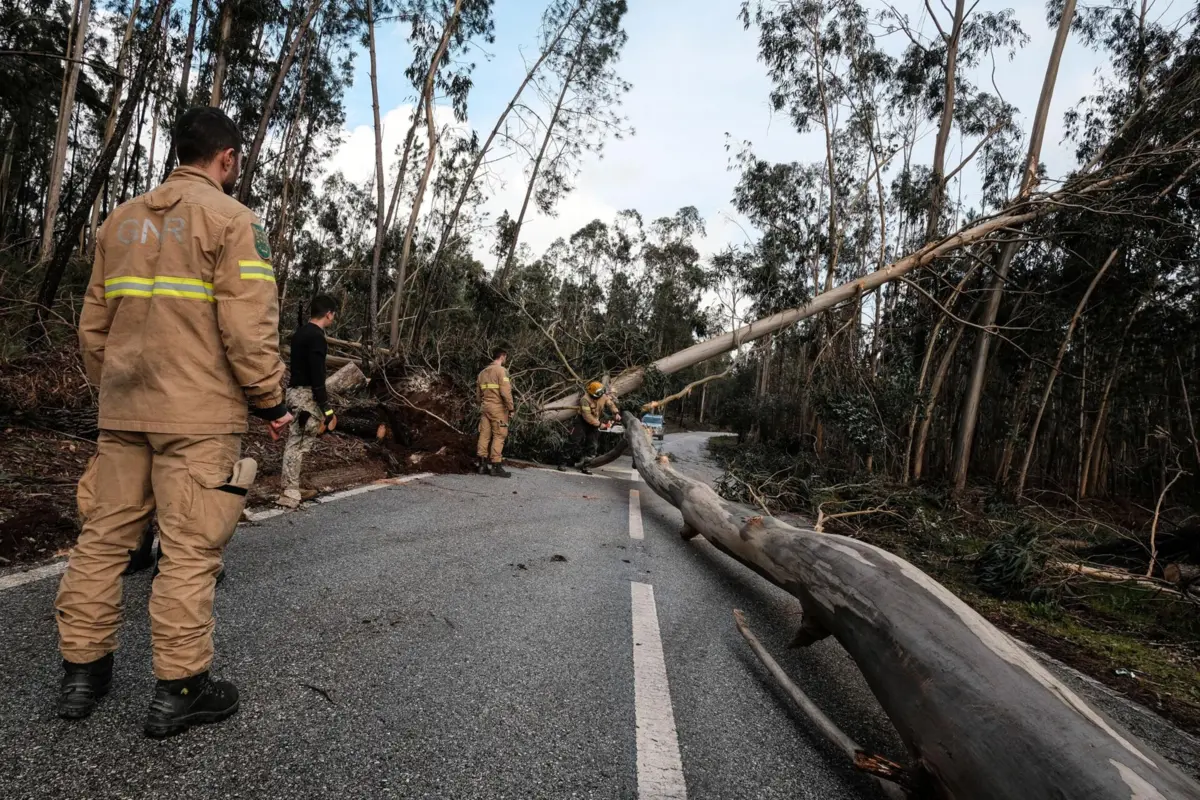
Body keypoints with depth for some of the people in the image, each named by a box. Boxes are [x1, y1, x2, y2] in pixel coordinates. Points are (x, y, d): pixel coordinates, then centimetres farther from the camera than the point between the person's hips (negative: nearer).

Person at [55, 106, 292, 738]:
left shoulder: (122, 219, 17)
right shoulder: (232, 218, -5)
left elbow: (93, 322, 17)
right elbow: (249, 324, -14)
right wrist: (270, 400, -6)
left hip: (122, 408, 7)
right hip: (199, 413, -7)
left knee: (104, 535, 13)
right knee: (190, 547, -2)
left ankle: (81, 671, 24)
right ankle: (179, 689, 6)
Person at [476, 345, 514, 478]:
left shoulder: (483, 372, 16)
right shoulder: (501, 370, -8)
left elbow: (478, 394, 18)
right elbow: (505, 392, -17)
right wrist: (510, 409, -12)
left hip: (485, 407, 7)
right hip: (498, 407, -7)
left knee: (484, 435, 6)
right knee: (499, 436, -4)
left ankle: (483, 465, 7)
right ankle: (496, 466, -5)